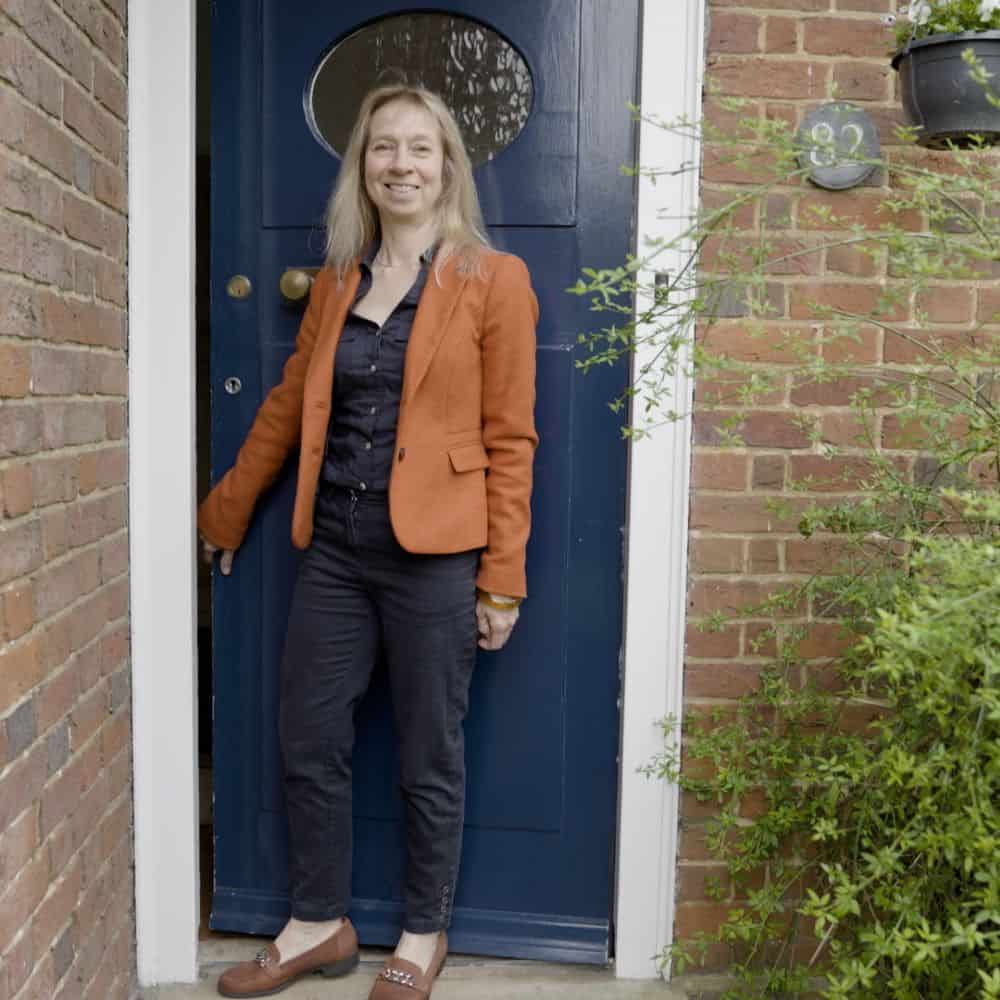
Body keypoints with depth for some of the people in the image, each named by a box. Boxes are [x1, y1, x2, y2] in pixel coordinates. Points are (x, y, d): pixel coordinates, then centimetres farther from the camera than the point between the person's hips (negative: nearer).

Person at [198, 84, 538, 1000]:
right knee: (309, 745, 12)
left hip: (434, 556, -5)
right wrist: (226, 512, 22)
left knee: (430, 761, 8)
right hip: (334, 548, 5)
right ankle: (320, 925, 33)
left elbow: (510, 438, -6)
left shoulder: (492, 279, -3)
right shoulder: (336, 281, 11)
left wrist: (502, 579, -9)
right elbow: (288, 405, 18)